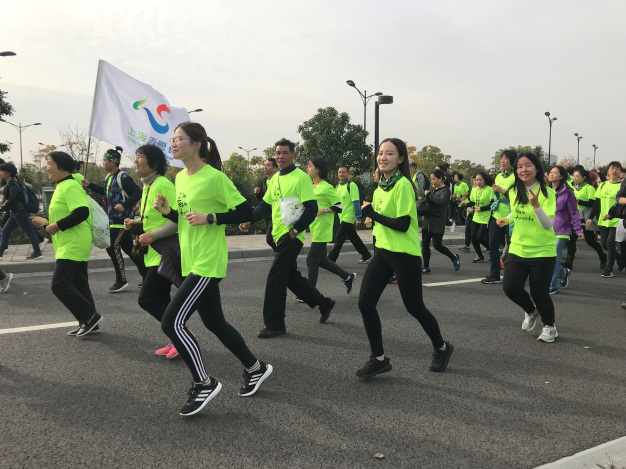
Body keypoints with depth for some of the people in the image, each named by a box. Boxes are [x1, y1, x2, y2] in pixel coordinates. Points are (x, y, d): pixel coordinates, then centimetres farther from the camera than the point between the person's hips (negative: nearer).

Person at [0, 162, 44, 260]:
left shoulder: (13, 184, -14)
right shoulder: (8, 183, 15)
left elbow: (11, 200, -20)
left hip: (20, 212, -10)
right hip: (15, 213, 10)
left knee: (29, 231, -4)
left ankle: (37, 253, 0)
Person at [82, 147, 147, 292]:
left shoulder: (122, 177, -15)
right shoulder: (109, 178, 13)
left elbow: (137, 193, -21)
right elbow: (105, 191, 31)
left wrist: (125, 205, -25)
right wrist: (90, 185, 25)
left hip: (122, 219, -9)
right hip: (113, 219, 9)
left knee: (113, 247, -7)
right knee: (128, 249, 12)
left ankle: (121, 280, 5)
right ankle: (147, 276, 21)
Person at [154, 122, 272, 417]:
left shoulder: (214, 177, -14)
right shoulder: (181, 178, 11)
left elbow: (245, 212, -14)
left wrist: (209, 218, -20)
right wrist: (167, 211, 2)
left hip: (207, 264, -9)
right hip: (192, 263, 9)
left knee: (172, 322, -11)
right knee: (214, 323, 17)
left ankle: (204, 384, 5)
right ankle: (256, 368, 34)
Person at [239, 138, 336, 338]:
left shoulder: (301, 177, -11)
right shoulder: (275, 178, 13)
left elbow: (312, 209, -15)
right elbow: (265, 205, 17)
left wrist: (295, 230, -19)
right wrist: (249, 220, 3)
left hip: (291, 237, -8)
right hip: (279, 235, 9)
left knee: (275, 280, -7)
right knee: (291, 276, 17)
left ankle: (274, 325, 4)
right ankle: (324, 303, 33)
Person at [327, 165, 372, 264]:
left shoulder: (351, 185, -12)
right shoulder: (338, 186, 11)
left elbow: (356, 202, -16)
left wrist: (358, 218, -19)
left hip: (349, 218, -8)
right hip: (342, 217, 8)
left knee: (339, 239, -6)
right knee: (354, 239, 15)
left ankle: (331, 259, 0)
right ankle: (366, 255, 27)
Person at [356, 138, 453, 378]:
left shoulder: (403, 185, -16)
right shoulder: (381, 185, 9)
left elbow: (403, 224, -23)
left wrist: (372, 213, -18)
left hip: (405, 255, -7)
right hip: (382, 252, 8)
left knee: (414, 307, 6)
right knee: (365, 304, -3)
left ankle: (441, 348, 33)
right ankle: (379, 358, 11)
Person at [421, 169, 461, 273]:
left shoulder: (445, 190, -10)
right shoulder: (433, 188, 11)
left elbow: (442, 200, -30)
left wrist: (429, 194, -24)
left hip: (438, 223, -7)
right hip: (428, 221, 7)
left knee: (437, 245, -3)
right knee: (425, 244, 5)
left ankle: (454, 257, 21)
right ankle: (426, 267, 13)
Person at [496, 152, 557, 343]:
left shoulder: (547, 193, -14)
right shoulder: (514, 192, 2)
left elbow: (548, 225, -23)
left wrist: (536, 205, -36)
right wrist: (506, 219, 4)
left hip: (542, 252, -4)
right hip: (517, 249, 5)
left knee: (539, 293, 0)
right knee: (510, 287, -7)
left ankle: (549, 326, 30)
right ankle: (531, 312, 27)